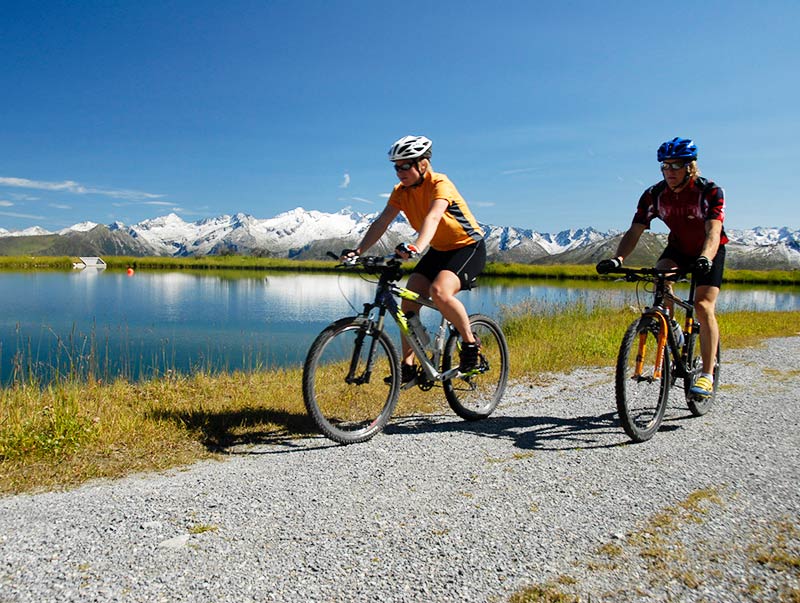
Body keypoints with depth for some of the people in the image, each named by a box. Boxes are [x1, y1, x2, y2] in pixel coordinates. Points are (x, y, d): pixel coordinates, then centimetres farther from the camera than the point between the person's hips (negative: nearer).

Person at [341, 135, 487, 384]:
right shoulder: (401, 191, -2)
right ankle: (408, 366, -1)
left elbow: (433, 217, -41)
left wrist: (416, 247, -59)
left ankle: (471, 344, -9)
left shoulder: (440, 184, -22)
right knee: (409, 301, -9)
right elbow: (382, 221, -12)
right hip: (438, 251, 7)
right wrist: (358, 250, -26)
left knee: (439, 292, -32)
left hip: (468, 247, -7)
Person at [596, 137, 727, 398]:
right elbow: (634, 231, -24)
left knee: (703, 306, -19)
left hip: (709, 251, -3)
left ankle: (707, 375, -13)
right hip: (678, 248, 3)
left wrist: (704, 259, -59)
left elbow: (713, 232, -38)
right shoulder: (654, 195, -18)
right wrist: (617, 259, -43)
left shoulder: (710, 191, -26)